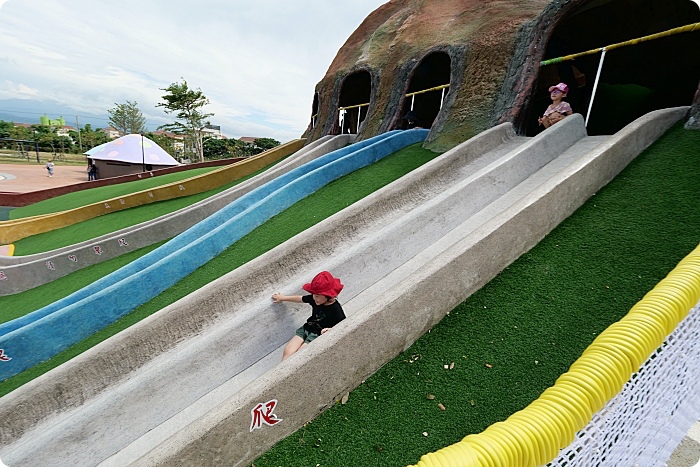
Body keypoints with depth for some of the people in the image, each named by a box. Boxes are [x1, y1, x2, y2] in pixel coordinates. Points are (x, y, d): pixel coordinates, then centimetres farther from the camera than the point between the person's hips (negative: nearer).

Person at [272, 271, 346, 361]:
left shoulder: (336, 310, -19)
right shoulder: (315, 299, -3)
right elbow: (301, 298, 14)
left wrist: (331, 331, -32)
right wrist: (282, 298, 27)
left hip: (318, 336, -5)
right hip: (306, 328, 5)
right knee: (288, 353, -16)